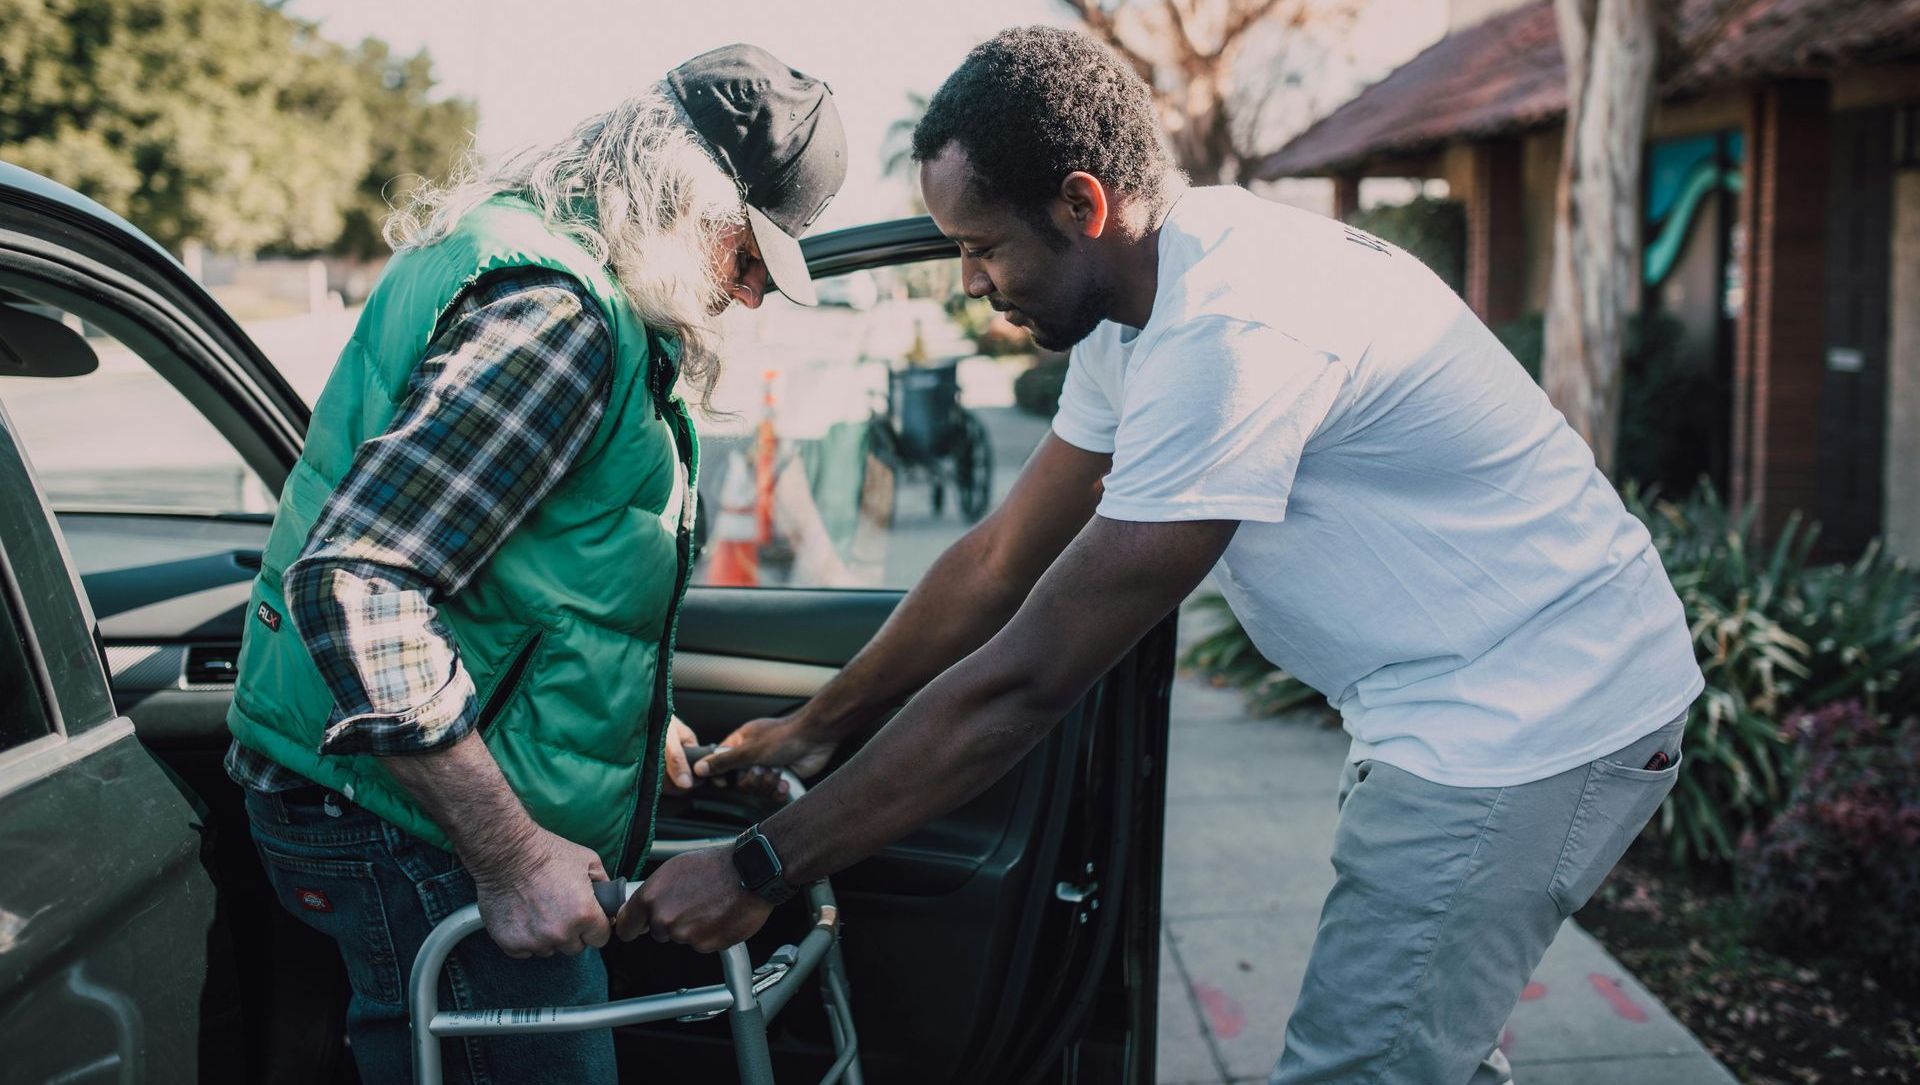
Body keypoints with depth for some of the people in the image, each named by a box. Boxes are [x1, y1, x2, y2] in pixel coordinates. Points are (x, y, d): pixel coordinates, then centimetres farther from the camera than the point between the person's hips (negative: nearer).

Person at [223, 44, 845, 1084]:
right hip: (409, 834, -10)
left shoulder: (529, 249, 12)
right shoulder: (559, 312, -22)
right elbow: (354, 585, -30)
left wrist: (622, 709, 22)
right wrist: (512, 857, -26)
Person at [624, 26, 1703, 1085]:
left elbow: (1024, 682, -28)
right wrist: (817, 726, 11)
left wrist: (759, 869, -22)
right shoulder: (1137, 298, 2)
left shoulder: (1231, 334, -29)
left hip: (1534, 721, -10)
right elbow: (1001, 559, 9)